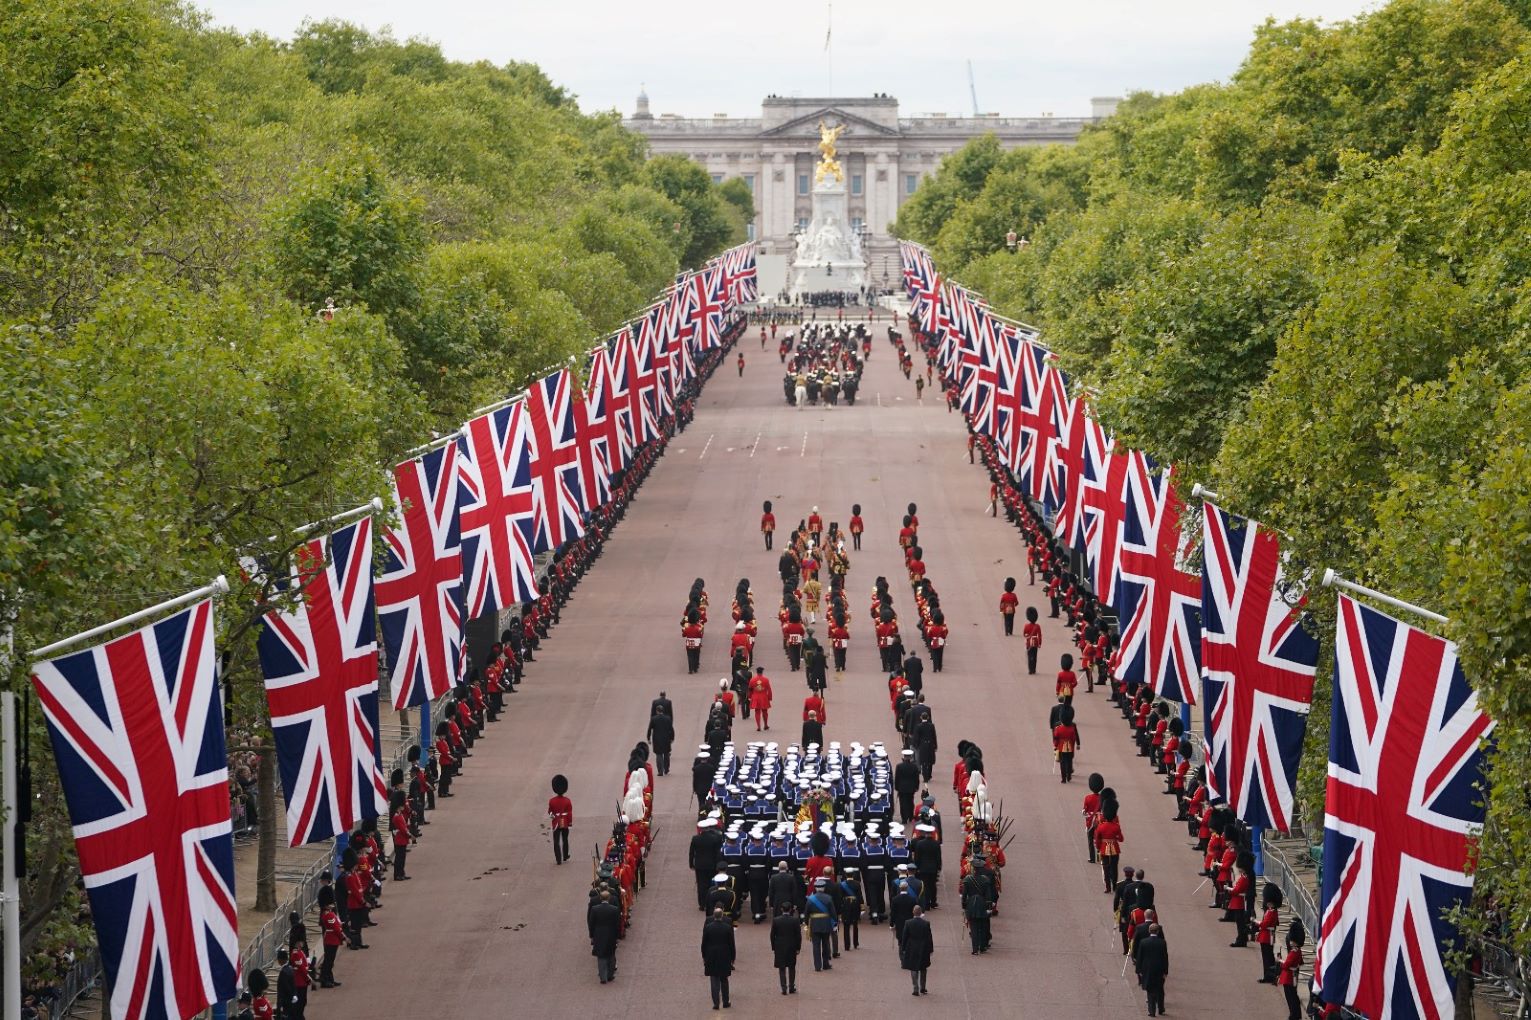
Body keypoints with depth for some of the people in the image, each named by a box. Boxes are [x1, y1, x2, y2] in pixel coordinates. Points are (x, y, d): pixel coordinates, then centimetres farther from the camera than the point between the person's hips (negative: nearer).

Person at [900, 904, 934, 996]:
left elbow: (904, 937, -5)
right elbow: (929, 937, -5)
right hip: (923, 950, 1)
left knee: (914, 970, 8)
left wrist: (903, 948, 6)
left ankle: (916, 989, 2)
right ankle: (922, 988, 23)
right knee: (923, 969, 18)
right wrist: (930, 949, 6)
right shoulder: (926, 924, -11)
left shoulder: (908, 923, -12)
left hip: (911, 950, -1)